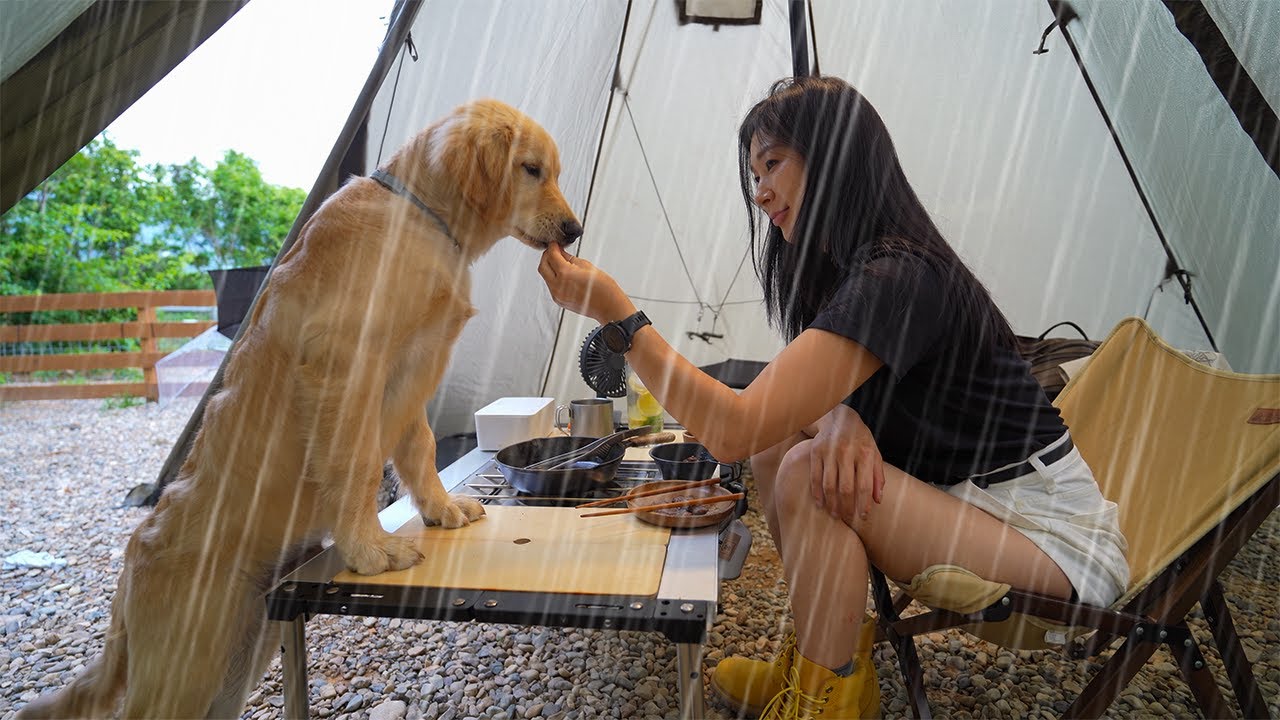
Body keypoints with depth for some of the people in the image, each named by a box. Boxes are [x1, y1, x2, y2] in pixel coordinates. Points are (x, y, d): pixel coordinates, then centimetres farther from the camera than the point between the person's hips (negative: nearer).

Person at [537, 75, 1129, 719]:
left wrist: (615, 310, -26)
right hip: (969, 500, 9)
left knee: (806, 473, -25)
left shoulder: (896, 277, -26)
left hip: (1052, 534, -8)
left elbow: (733, 429, -32)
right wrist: (839, 416, -18)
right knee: (777, 445, -1)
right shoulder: (848, 268, 5)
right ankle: (825, 662, 10)